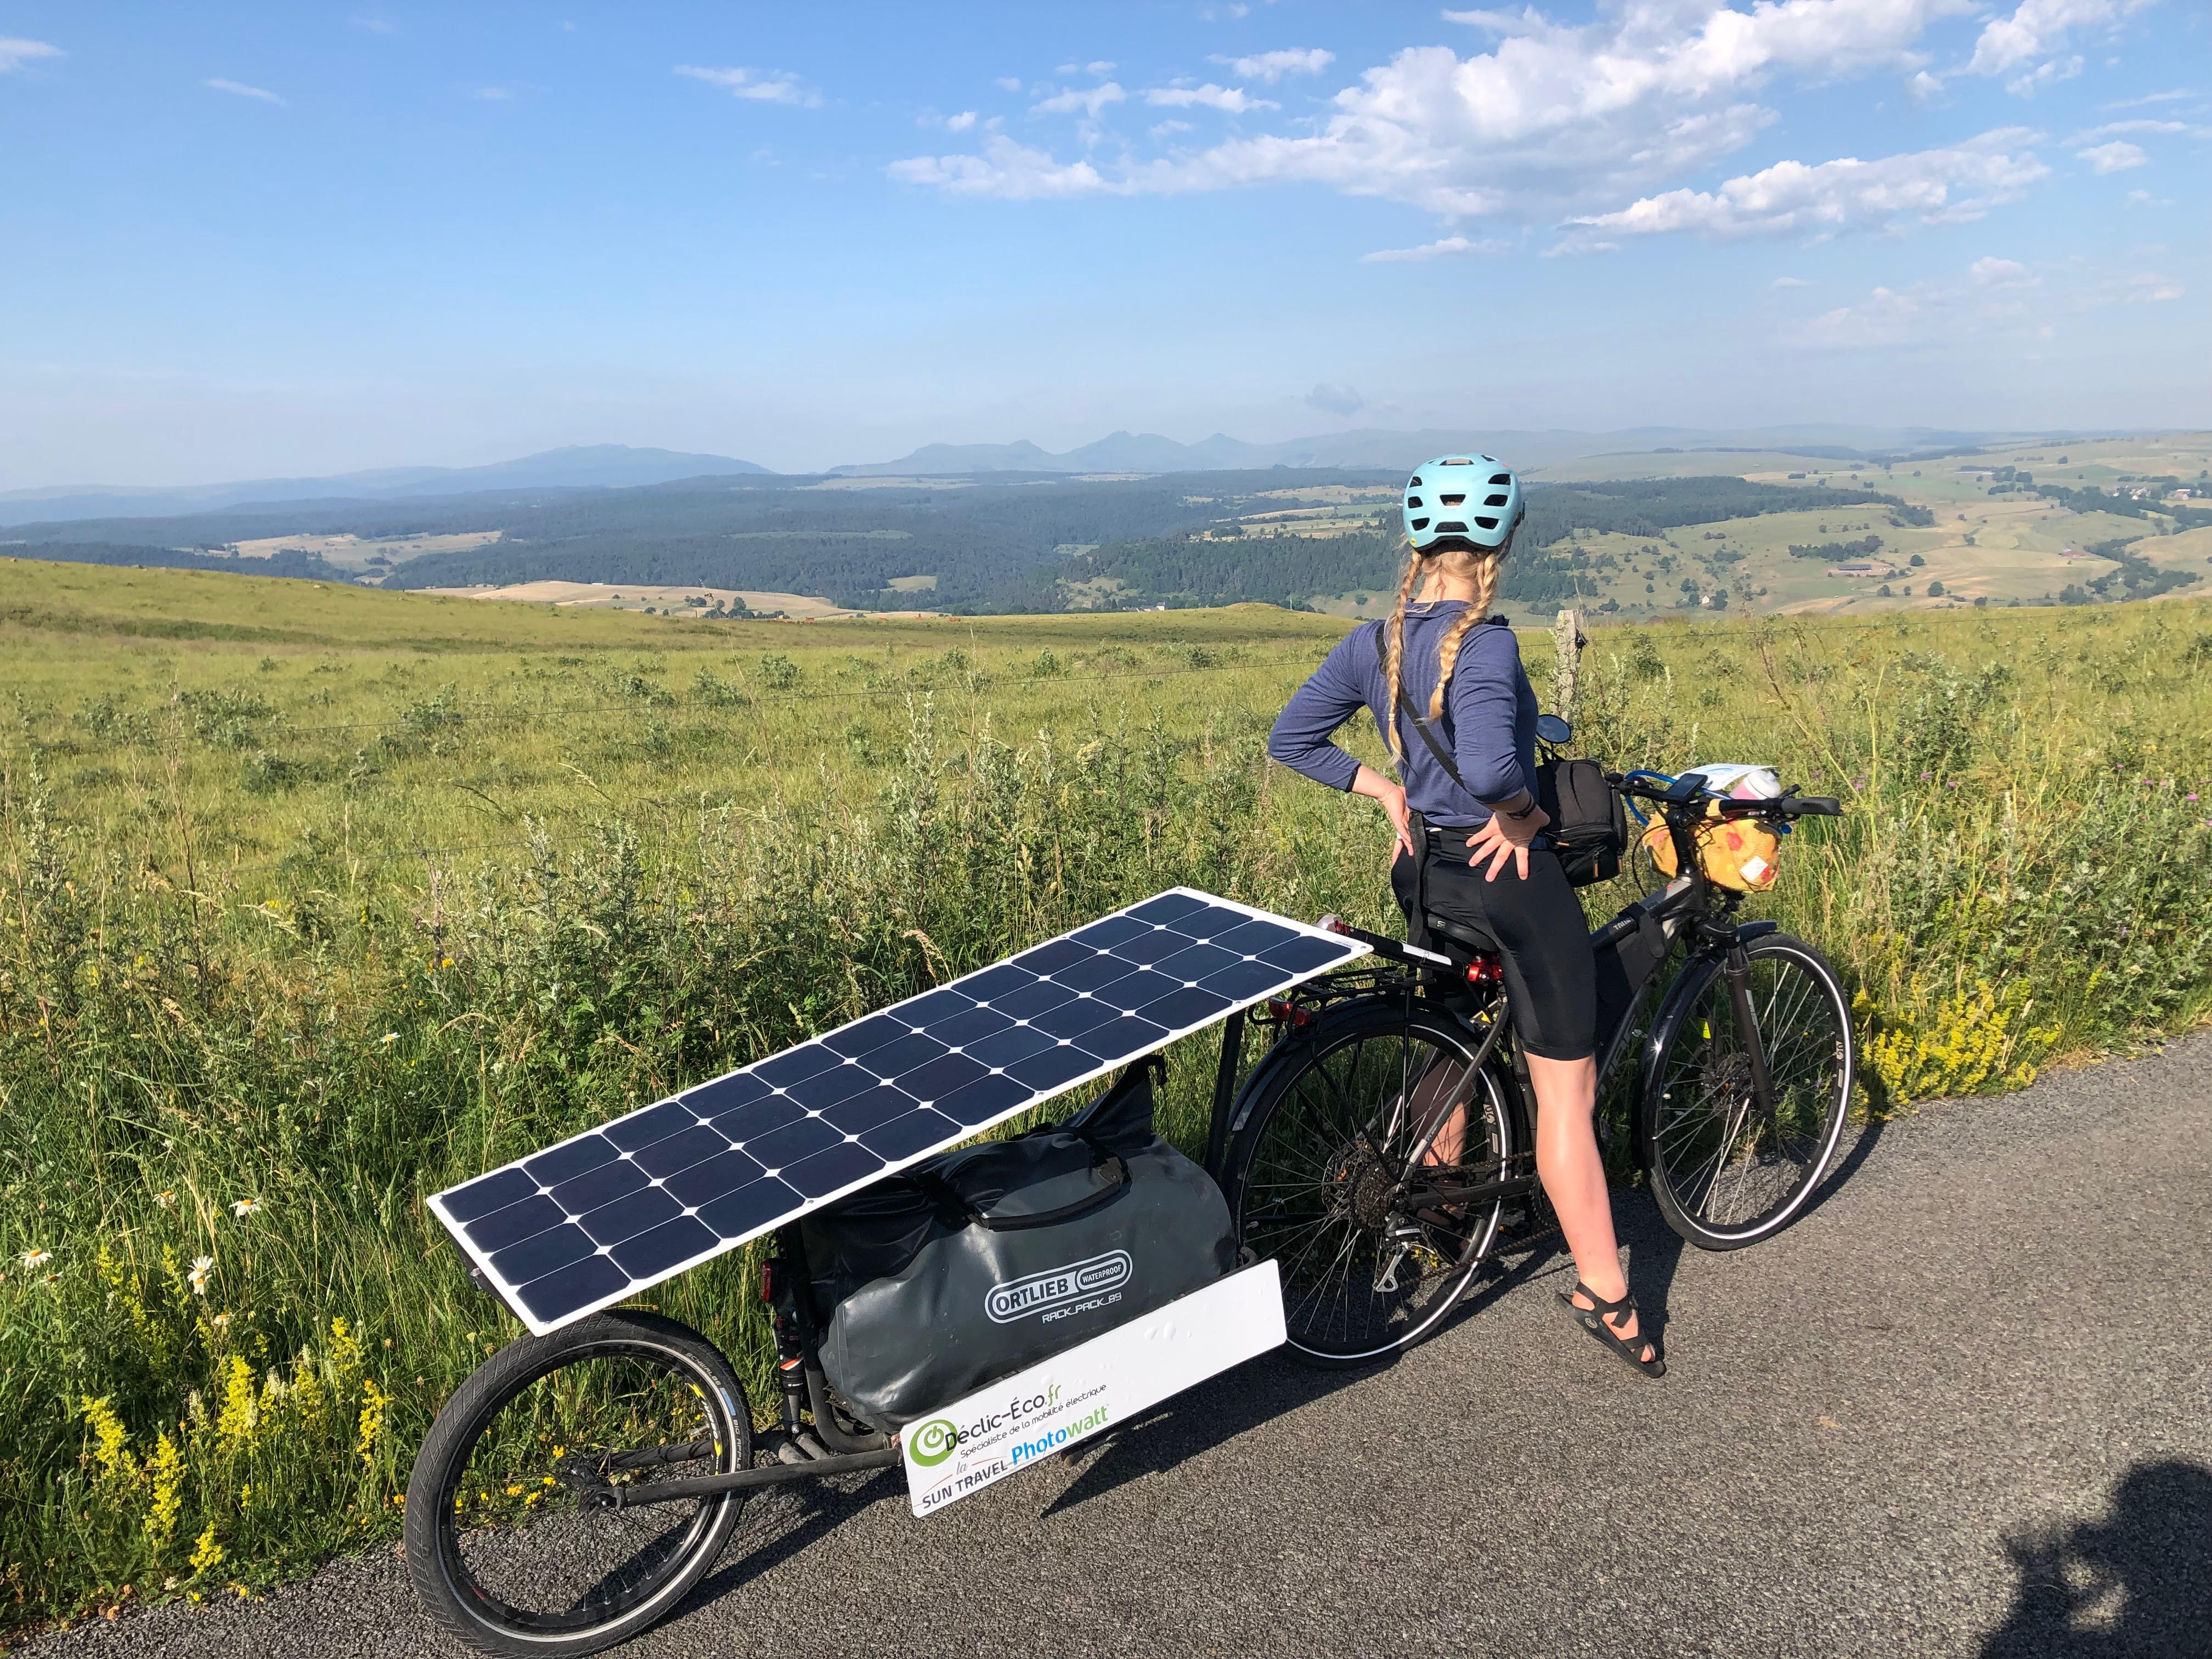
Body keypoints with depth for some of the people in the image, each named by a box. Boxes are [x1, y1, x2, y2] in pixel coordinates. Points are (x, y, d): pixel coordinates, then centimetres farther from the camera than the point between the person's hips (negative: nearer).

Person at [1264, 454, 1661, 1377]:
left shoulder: (1373, 644, 1)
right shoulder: (1485, 643, -21)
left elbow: (1291, 739, 7)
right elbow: (1488, 767, -37)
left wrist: (1386, 791, 7)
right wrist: (1523, 810, -16)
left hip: (1424, 872, 7)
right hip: (1511, 876, -7)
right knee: (1567, 1088, 4)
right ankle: (1603, 1293, 11)